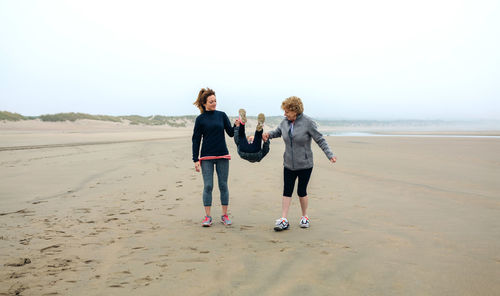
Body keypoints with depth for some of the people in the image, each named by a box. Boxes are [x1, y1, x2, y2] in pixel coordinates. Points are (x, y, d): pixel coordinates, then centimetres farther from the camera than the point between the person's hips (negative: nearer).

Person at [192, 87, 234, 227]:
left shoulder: (222, 115, 7)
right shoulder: (200, 119, 1)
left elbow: (231, 133, 8)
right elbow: (196, 139, 2)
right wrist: (196, 159, -3)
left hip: (222, 155, 2)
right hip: (207, 157, -2)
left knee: (223, 185, 5)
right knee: (208, 186, -3)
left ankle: (224, 215, 14)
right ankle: (207, 216, 6)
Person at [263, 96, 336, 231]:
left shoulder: (308, 122, -12)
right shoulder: (285, 122, 3)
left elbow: (320, 140, -9)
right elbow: (278, 132, 22)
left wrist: (330, 154, -18)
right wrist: (269, 134, 1)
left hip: (304, 165, -4)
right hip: (289, 164, 4)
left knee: (301, 191, 5)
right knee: (287, 191, 0)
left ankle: (305, 217, 26)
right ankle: (284, 220, 3)